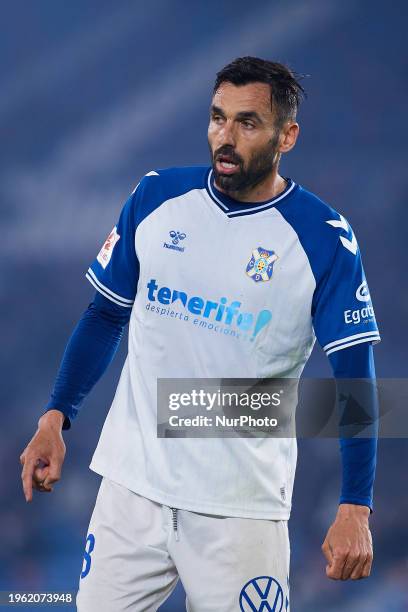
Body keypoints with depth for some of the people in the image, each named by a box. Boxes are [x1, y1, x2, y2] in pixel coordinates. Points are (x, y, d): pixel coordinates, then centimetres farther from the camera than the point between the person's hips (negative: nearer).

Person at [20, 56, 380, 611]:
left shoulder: (323, 238, -8)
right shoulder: (156, 197, 2)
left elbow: (353, 374, -7)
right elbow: (105, 316, 12)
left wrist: (355, 508, -13)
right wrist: (55, 418, 4)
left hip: (242, 502, -3)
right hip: (132, 483, 3)